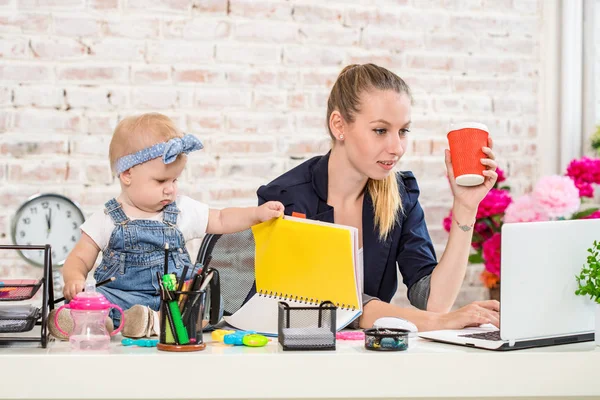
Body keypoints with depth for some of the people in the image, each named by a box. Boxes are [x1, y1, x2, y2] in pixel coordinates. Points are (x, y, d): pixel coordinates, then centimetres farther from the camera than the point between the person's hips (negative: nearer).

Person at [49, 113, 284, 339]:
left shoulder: (184, 210, 11)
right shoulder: (107, 220, 4)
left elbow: (220, 221, 21)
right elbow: (79, 259, 4)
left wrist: (257, 213, 7)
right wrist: (74, 279, -19)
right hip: (123, 296, -2)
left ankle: (154, 321, -47)